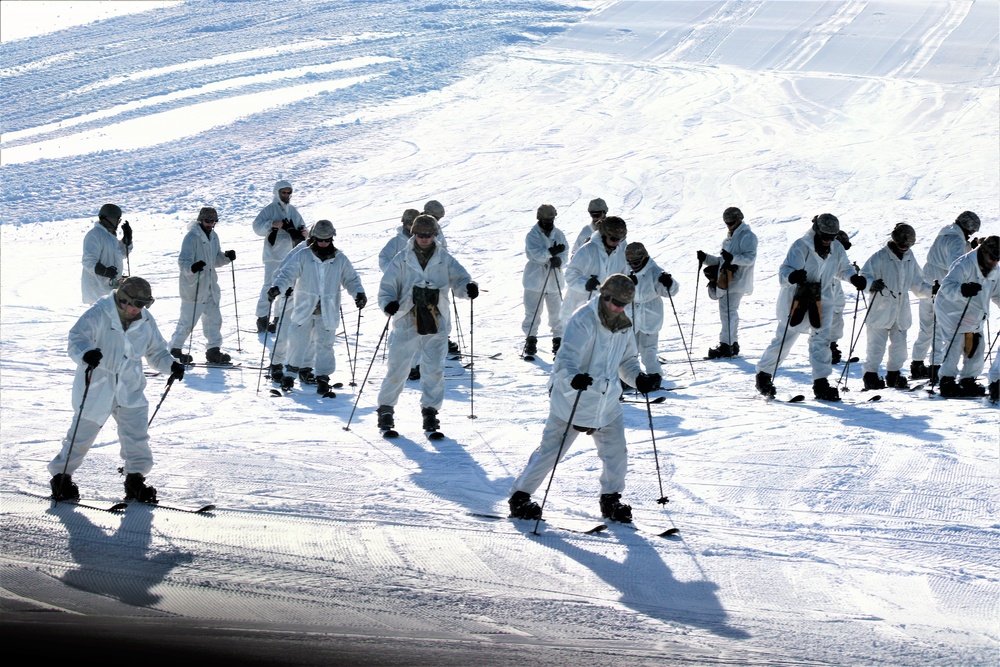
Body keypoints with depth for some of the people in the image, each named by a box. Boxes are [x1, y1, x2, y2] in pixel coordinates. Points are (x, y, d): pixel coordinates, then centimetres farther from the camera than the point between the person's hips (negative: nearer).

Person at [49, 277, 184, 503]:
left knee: (137, 437, -2)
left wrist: (170, 365, -6)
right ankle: (61, 476, 21)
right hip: (95, 389, -4)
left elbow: (156, 350, 14)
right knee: (82, 435, 4)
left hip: (130, 391, 4)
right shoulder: (98, 315, -14)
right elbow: (76, 339, -24)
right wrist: (86, 354, -46)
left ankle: (135, 480, 13)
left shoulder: (145, 321, 3)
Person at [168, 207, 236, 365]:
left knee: (214, 319, 10)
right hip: (193, 287, -8)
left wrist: (226, 257, 1)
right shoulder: (191, 237, -14)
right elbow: (183, 261, -20)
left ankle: (213, 350, 19)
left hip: (210, 286, 8)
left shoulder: (213, 236, 12)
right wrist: (192, 267, -40)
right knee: (188, 321, -2)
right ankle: (175, 350, 12)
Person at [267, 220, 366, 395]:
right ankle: (293, 370, 22)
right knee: (299, 341, 4)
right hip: (304, 308, -1)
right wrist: (277, 287, -26)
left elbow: (351, 279, 11)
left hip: (328, 312, 1)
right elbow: (288, 273, -9)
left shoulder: (340, 259, 2)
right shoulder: (303, 256, -4)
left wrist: (359, 293, -7)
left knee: (325, 344, 1)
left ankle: (323, 377, 8)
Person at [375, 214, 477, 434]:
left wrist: (469, 287, -21)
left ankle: (430, 410, 13)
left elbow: (459, 279, 3)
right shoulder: (402, 260, 3)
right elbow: (387, 286, 2)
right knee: (398, 368, 0)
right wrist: (388, 302, -19)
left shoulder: (445, 260, 6)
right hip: (406, 323, -1)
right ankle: (386, 408, 16)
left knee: (434, 370, 0)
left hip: (436, 325, 1)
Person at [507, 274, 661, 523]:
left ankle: (611, 499, 26)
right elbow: (566, 358, -25)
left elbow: (627, 360, 17)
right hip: (572, 401, -6)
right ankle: (520, 496, 10)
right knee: (550, 451, -2)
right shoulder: (583, 321, -18)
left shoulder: (624, 326, 5)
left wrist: (639, 378, -2)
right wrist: (574, 377, -46)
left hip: (607, 404, 6)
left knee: (616, 453, 6)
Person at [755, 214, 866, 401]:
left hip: (820, 301, 4)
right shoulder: (801, 247, -17)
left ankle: (821, 383, -5)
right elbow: (784, 270, -24)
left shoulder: (837, 250, 1)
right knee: (784, 339, 3)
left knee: (821, 339, -8)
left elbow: (843, 269, 19)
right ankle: (764, 374, 21)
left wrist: (854, 278, -3)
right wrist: (792, 276, -48)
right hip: (796, 299, -4)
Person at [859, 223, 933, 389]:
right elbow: (864, 276, -12)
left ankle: (894, 373, 21)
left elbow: (917, 285, 19)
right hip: (881, 310, -5)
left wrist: (933, 290, 6)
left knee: (900, 344, 8)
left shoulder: (910, 260, 11)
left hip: (901, 311, 6)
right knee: (877, 344, -5)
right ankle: (870, 374, 6)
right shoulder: (880, 257, -8)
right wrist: (872, 284, -33)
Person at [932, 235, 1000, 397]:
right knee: (955, 347, -12)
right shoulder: (964, 265, -21)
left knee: (976, 347, 6)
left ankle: (968, 381, 18)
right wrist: (963, 290, -50)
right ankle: (947, 382, -5)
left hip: (974, 317, 8)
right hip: (953, 312, -8)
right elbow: (947, 287, -32)